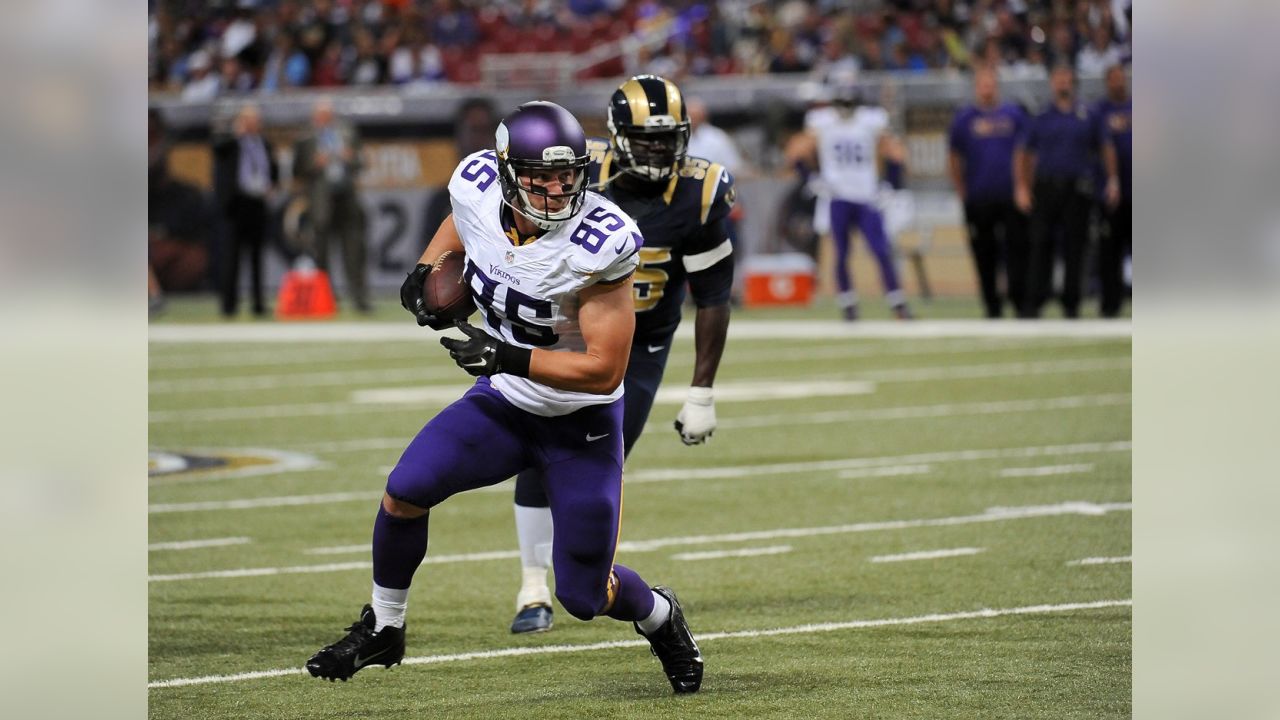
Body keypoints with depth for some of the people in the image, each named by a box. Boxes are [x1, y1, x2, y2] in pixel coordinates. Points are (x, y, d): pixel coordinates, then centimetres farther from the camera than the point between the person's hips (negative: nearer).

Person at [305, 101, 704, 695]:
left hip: (581, 424, -4)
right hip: (502, 402, 4)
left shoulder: (600, 245, -31)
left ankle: (659, 617, 38)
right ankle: (382, 629, 8)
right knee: (405, 491, -16)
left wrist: (508, 358, -35)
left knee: (584, 595, 2)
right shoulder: (478, 188, -15)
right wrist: (427, 268, -1)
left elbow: (603, 370, -28)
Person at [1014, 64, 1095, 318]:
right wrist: (1021, 187, 2)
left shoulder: (1086, 117, 11)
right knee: (1040, 243, -5)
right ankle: (1033, 303, -5)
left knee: (1075, 246, 0)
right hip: (1046, 189, 0)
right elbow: (1023, 154, 13)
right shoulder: (1041, 118, 12)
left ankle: (1071, 304, 7)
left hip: (1077, 189, 0)